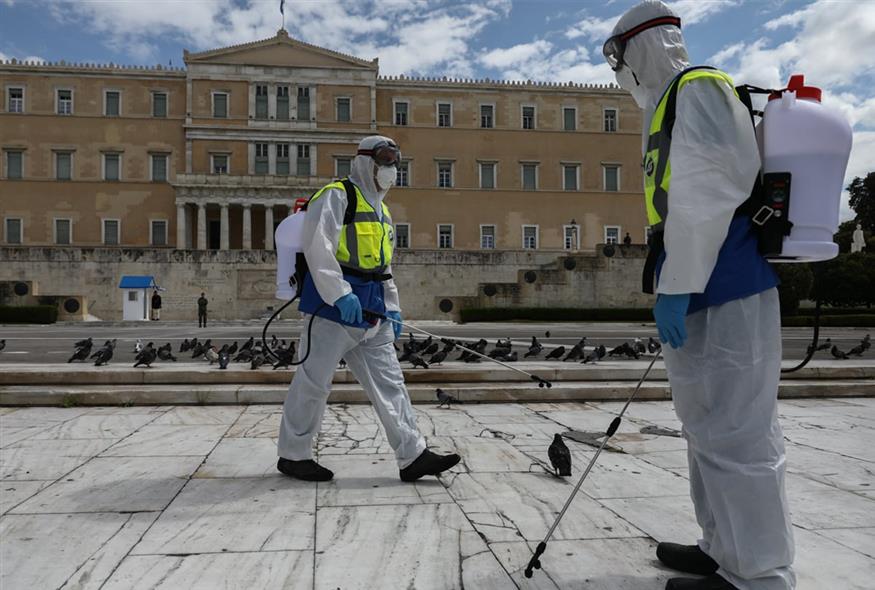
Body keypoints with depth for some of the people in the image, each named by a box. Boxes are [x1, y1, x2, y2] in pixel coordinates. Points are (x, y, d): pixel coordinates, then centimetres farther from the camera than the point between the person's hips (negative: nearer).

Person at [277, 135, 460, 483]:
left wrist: (393, 309, 20)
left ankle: (412, 455, 7)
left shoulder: (382, 212, 24)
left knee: (389, 381, 5)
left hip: (372, 311, 9)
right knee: (315, 379, 0)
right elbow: (318, 248, -18)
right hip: (333, 306, -8)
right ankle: (292, 454, 15)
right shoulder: (336, 196, -4)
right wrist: (340, 294, -25)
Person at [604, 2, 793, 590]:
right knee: (711, 426, 16)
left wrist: (674, 288, -19)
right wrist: (675, 286, 23)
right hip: (707, 293, 11)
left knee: (734, 435, -5)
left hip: (723, 297, -11)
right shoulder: (674, 103, 23)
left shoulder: (696, 89, -7)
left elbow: (704, 195, -19)